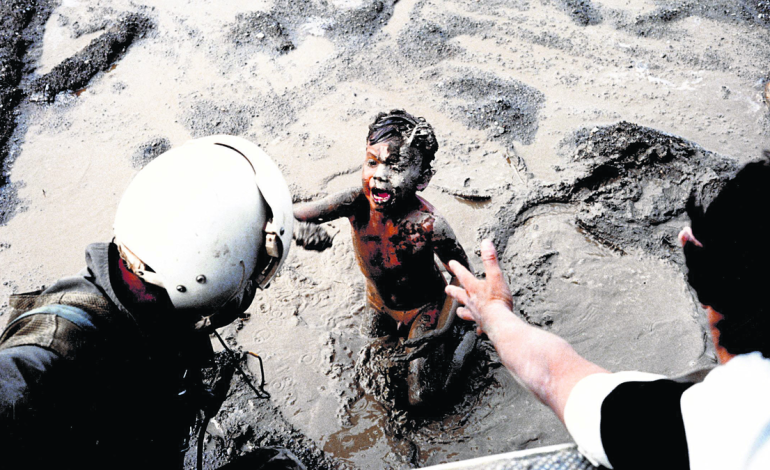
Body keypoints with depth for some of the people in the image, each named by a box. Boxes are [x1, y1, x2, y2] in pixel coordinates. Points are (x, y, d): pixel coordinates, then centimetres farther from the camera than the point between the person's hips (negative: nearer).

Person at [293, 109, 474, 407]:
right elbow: (290, 217, -31)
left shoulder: (429, 225, -38)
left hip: (422, 308, -4)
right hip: (379, 302, 4)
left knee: (421, 398, 2)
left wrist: (444, 329, -27)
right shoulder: (357, 202, -30)